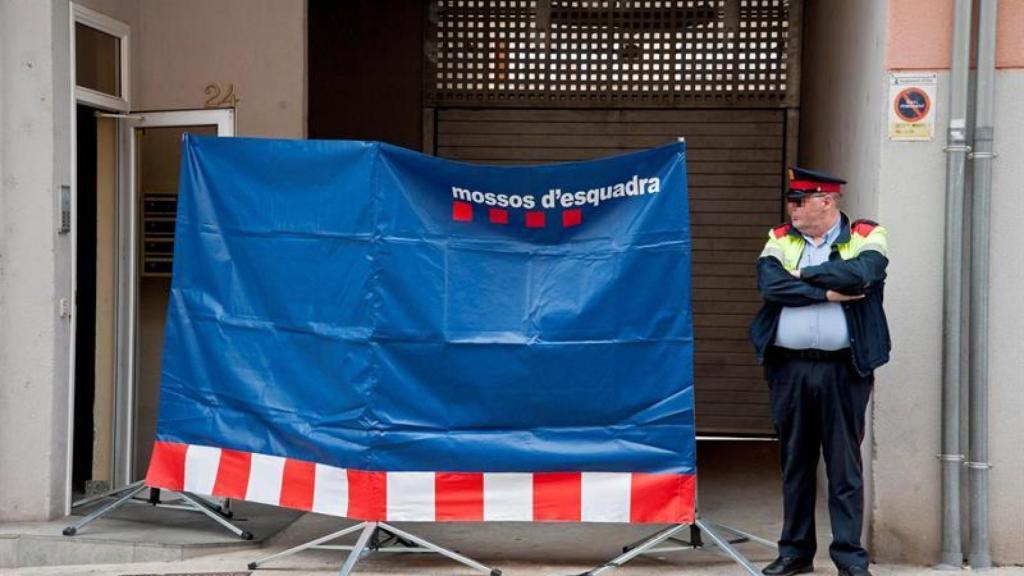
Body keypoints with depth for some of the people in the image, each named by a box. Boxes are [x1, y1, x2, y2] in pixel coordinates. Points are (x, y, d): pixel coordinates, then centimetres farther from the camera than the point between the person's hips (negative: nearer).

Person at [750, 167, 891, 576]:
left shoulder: (865, 237, 2)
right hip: (789, 369, 3)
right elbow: (769, 284, -8)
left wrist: (803, 274, -8)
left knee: (845, 466, 0)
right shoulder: (780, 239, 11)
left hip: (843, 370, -3)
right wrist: (828, 292, -13)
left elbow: (861, 274, -19)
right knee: (795, 463, 10)